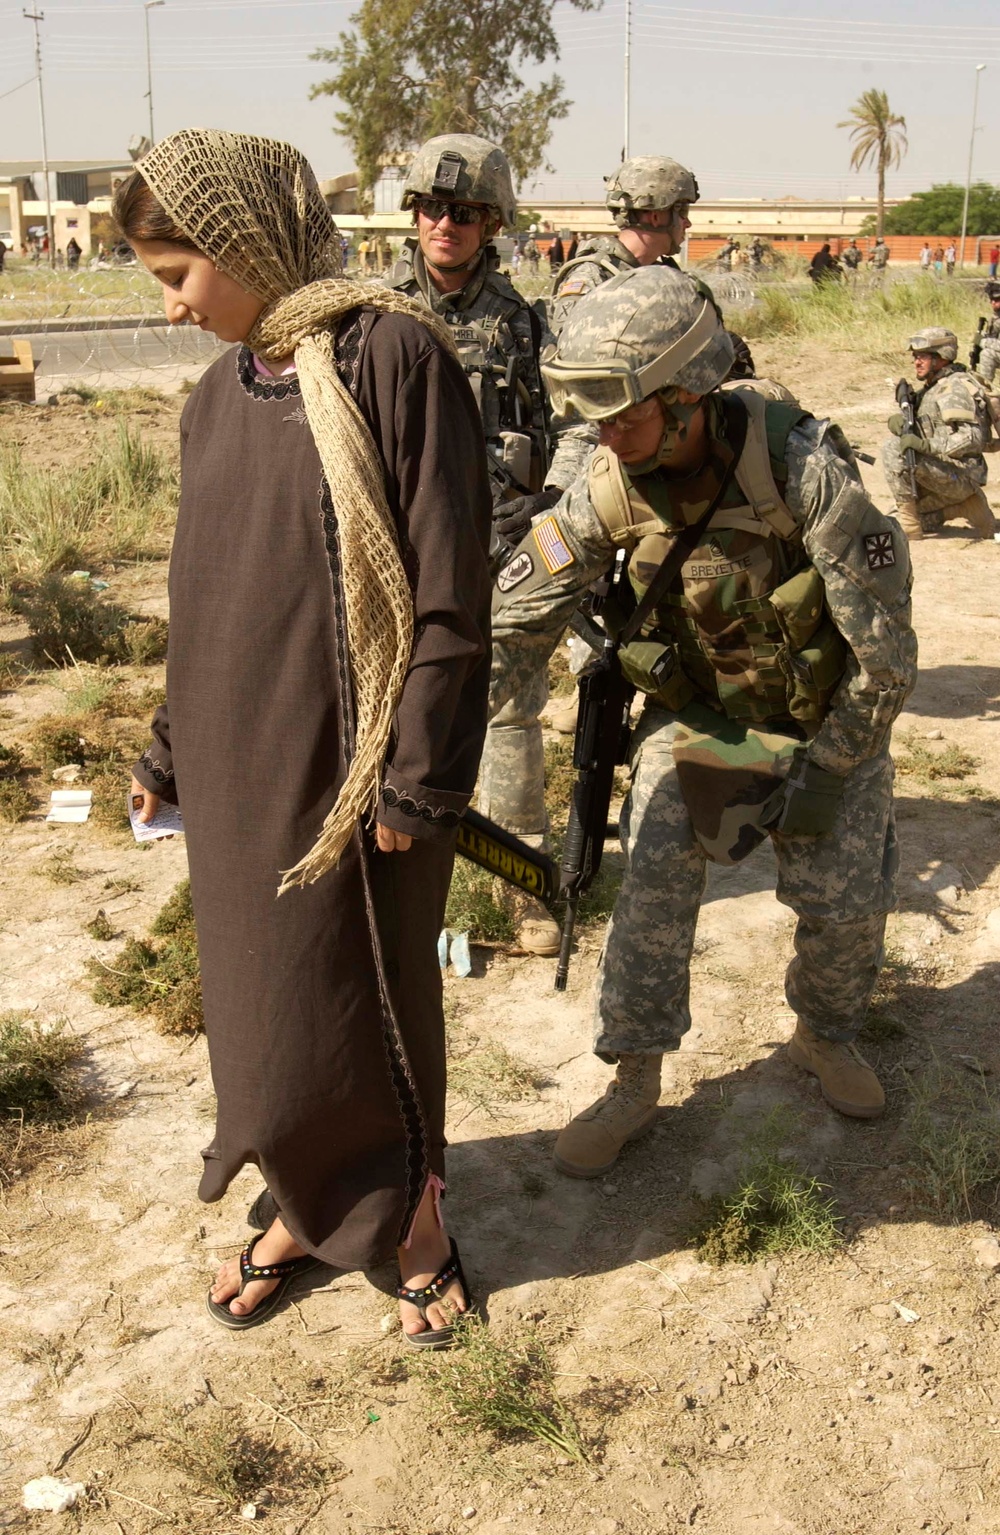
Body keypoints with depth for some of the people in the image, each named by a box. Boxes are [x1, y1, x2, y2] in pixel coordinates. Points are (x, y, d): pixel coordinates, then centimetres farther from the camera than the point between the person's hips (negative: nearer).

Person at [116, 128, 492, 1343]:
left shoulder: (391, 356, -13)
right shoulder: (215, 401, 8)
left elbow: (448, 588, -15)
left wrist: (415, 777, -16)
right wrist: (170, 751, 17)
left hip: (344, 769, -6)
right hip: (236, 767, 6)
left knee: (351, 1008, 6)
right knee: (256, 1006, 16)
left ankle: (411, 1228, 29)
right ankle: (299, 1211, 37)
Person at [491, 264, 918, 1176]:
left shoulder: (803, 469, -30)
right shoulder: (614, 484, -17)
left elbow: (885, 646, -24)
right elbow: (524, 609, -9)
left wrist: (825, 772, -19)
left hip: (829, 716, -2)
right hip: (696, 713, 2)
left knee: (845, 901, -2)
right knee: (654, 888, -9)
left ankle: (826, 1037, 30)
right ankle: (633, 1086, 7)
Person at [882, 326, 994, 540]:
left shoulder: (956, 387, -14)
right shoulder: (933, 387, 16)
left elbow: (974, 437, -24)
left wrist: (927, 445, -33)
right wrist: (898, 421, -11)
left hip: (960, 474, -10)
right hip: (943, 471, 10)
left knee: (893, 448, -24)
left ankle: (908, 524, -19)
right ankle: (965, 505, 13)